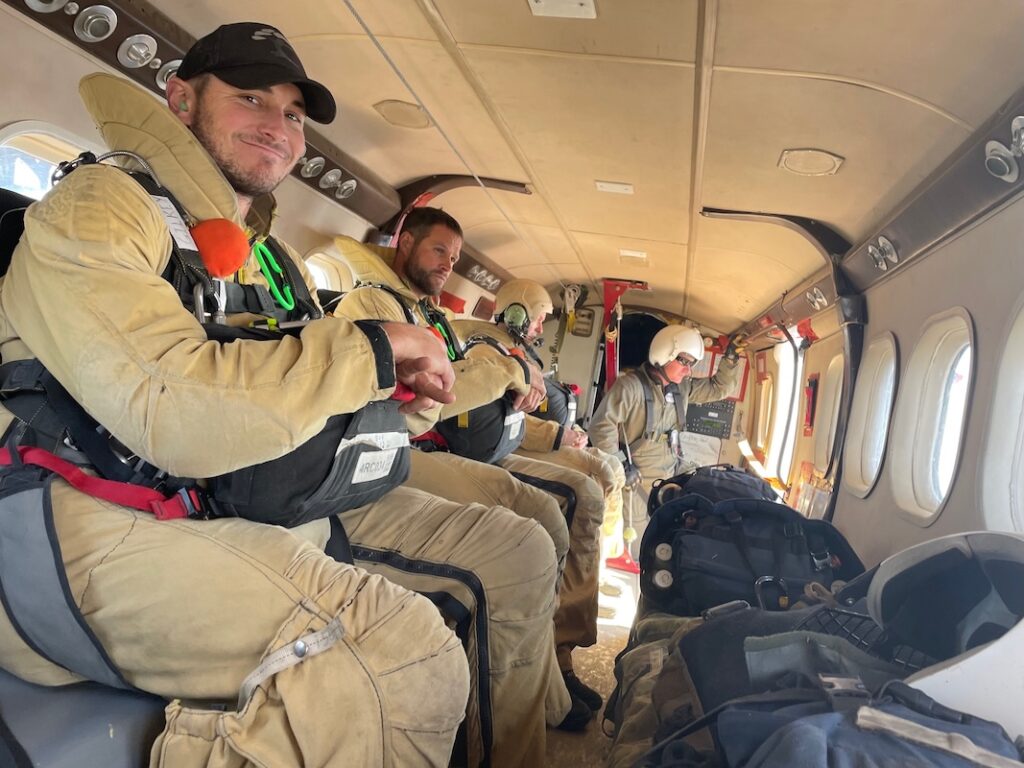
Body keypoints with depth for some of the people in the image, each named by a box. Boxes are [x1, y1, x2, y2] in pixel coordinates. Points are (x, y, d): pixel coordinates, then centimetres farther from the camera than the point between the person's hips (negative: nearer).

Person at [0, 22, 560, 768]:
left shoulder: (274, 256, 18)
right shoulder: (96, 208, -10)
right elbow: (175, 412, -27)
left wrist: (390, 383, 3)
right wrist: (371, 348, -17)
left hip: (274, 501, 9)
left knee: (516, 552, 4)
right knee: (407, 659, -33)